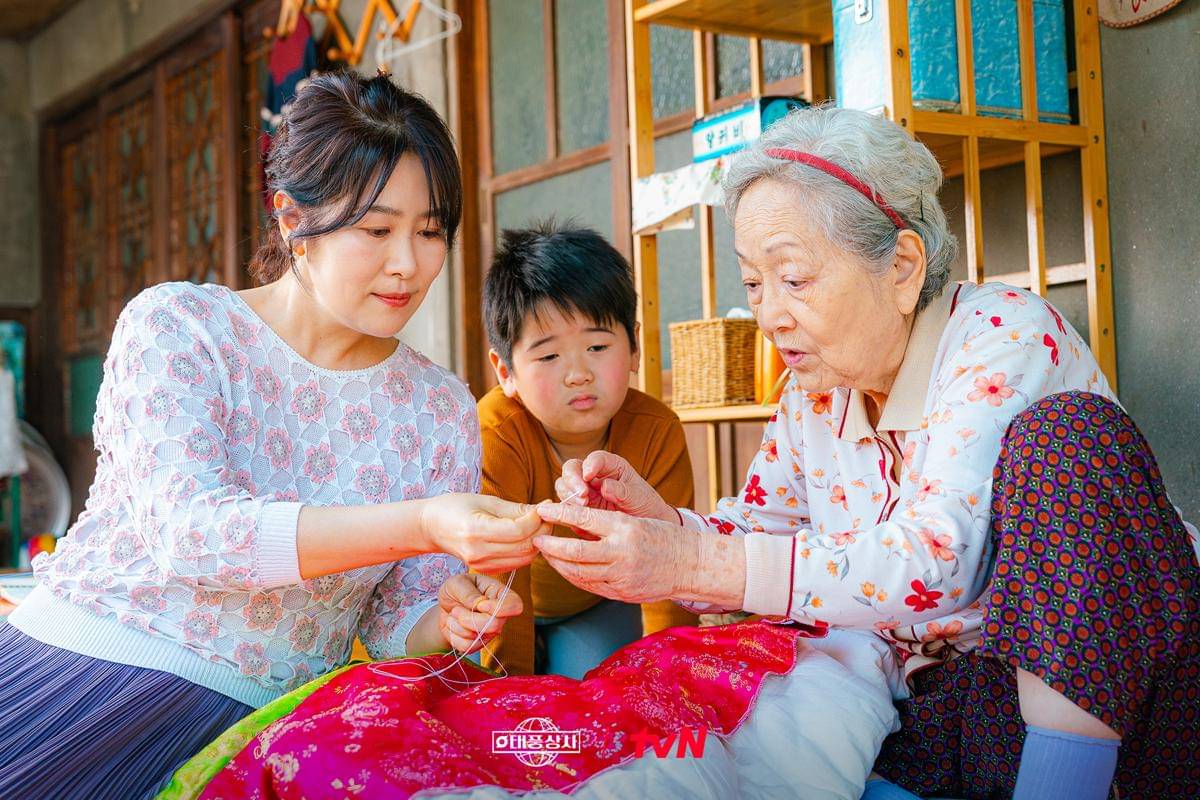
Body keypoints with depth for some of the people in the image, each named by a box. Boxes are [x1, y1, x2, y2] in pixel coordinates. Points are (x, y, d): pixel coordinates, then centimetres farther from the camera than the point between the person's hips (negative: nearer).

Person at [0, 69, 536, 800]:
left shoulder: (443, 410, 5)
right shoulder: (175, 324, -3)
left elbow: (393, 631, 9)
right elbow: (190, 530, -19)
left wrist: (449, 618, -16)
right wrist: (422, 527, -30)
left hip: (253, 723, 2)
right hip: (76, 658, -2)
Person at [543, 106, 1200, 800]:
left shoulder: (1006, 334, -16)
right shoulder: (816, 392, 5)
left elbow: (939, 564, -29)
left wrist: (691, 562, -35)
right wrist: (657, 520, -15)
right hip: (941, 706, 4)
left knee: (1064, 431, -29)